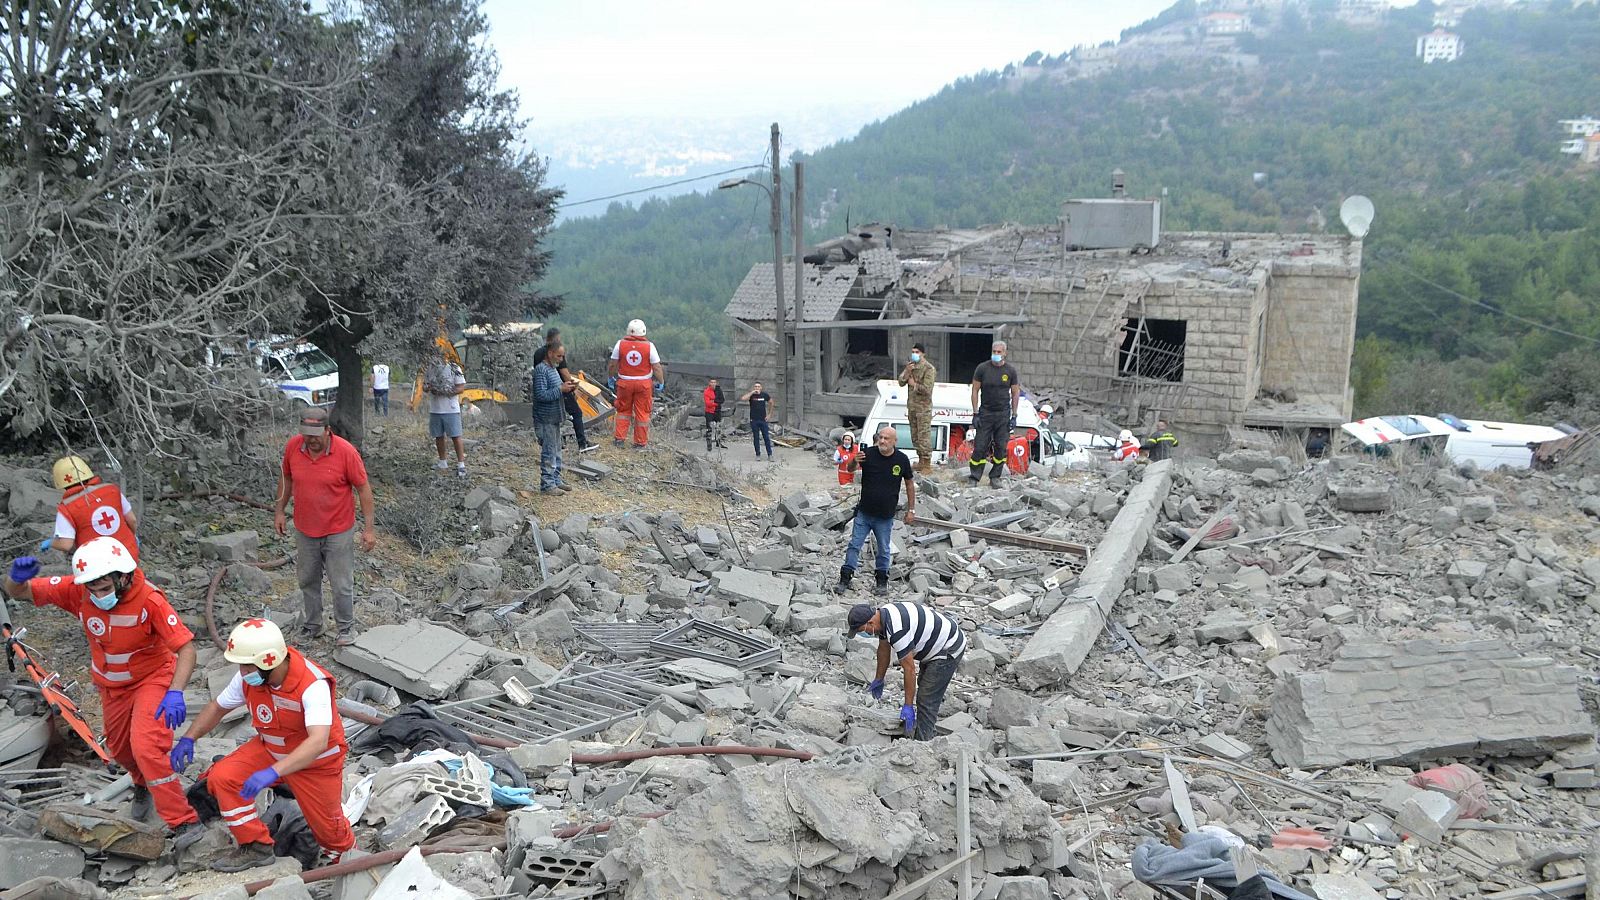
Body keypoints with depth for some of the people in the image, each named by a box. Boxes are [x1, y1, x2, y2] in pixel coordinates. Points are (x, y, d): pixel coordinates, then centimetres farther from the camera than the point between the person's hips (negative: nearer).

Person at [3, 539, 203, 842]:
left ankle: (186, 822, -16)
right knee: (119, 749, 23)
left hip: (152, 679, -6)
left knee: (146, 749, -22)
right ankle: (143, 786, 57)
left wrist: (175, 692, -45)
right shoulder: (77, 590, -21)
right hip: (112, 686, 6)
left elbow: (185, 647, -33)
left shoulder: (149, 600, -32)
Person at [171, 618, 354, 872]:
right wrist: (188, 739, -9)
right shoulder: (248, 678, -17)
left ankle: (344, 849, 44)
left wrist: (273, 772, -56)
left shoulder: (313, 685, -37)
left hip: (316, 761, -5)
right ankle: (255, 846, -2)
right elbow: (217, 707, 3)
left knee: (327, 828, 6)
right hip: (271, 749, 5)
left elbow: (318, 742, -47)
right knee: (222, 777, -17)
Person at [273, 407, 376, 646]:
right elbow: (286, 477, 10)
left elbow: (363, 488, -13)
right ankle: (312, 624, 36)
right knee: (307, 581, 18)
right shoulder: (292, 447, -9)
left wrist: (369, 528, -14)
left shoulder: (346, 452, -20)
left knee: (341, 584, 4)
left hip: (338, 531, -4)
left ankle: (346, 626, 23)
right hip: (304, 530, 4)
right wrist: (279, 510, 10)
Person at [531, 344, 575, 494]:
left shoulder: (553, 369, 14)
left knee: (556, 452, 15)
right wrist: (561, 389, -22)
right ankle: (547, 484, 2)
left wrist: (568, 388, 1)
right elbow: (541, 395, -24)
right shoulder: (541, 370, -16)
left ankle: (556, 480, 24)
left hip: (554, 417, 9)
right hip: (545, 419, -9)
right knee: (549, 453, -4)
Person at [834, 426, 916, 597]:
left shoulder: (902, 459, -6)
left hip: (885, 516, 0)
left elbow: (910, 484, 4)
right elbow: (850, 469, -9)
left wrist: (911, 510, 5)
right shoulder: (869, 454, -8)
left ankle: (882, 582, 26)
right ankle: (845, 579, 10)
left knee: (883, 550, 12)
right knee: (854, 546, 3)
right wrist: (854, 462, -34)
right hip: (864, 512, 0)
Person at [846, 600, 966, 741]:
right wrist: (879, 679, 25)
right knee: (924, 688, 23)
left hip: (949, 650, -11)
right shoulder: (882, 615, -3)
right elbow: (884, 649, 14)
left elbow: (909, 669, -28)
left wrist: (908, 706, -21)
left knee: (927, 700, -12)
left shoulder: (897, 630, -33)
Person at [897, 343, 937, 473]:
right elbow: (901, 383, 1)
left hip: (923, 407, -7)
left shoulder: (929, 368, -12)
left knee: (924, 436, -7)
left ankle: (927, 465, -2)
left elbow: (927, 389, -20)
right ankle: (920, 461, 24)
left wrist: (914, 384, -10)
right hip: (911, 406, 7)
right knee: (915, 436, 13)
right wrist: (907, 372, -13)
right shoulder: (910, 365, 9)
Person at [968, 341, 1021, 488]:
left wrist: (1014, 416, 2)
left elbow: (1015, 393, 7)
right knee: (980, 447, -3)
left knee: (1001, 447, 3)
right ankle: (974, 478, 3)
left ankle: (995, 477, 13)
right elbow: (975, 390, 1)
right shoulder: (982, 368, -3)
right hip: (985, 412, -1)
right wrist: (975, 414, -5)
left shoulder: (1010, 370, 1)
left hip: (1003, 414, 1)